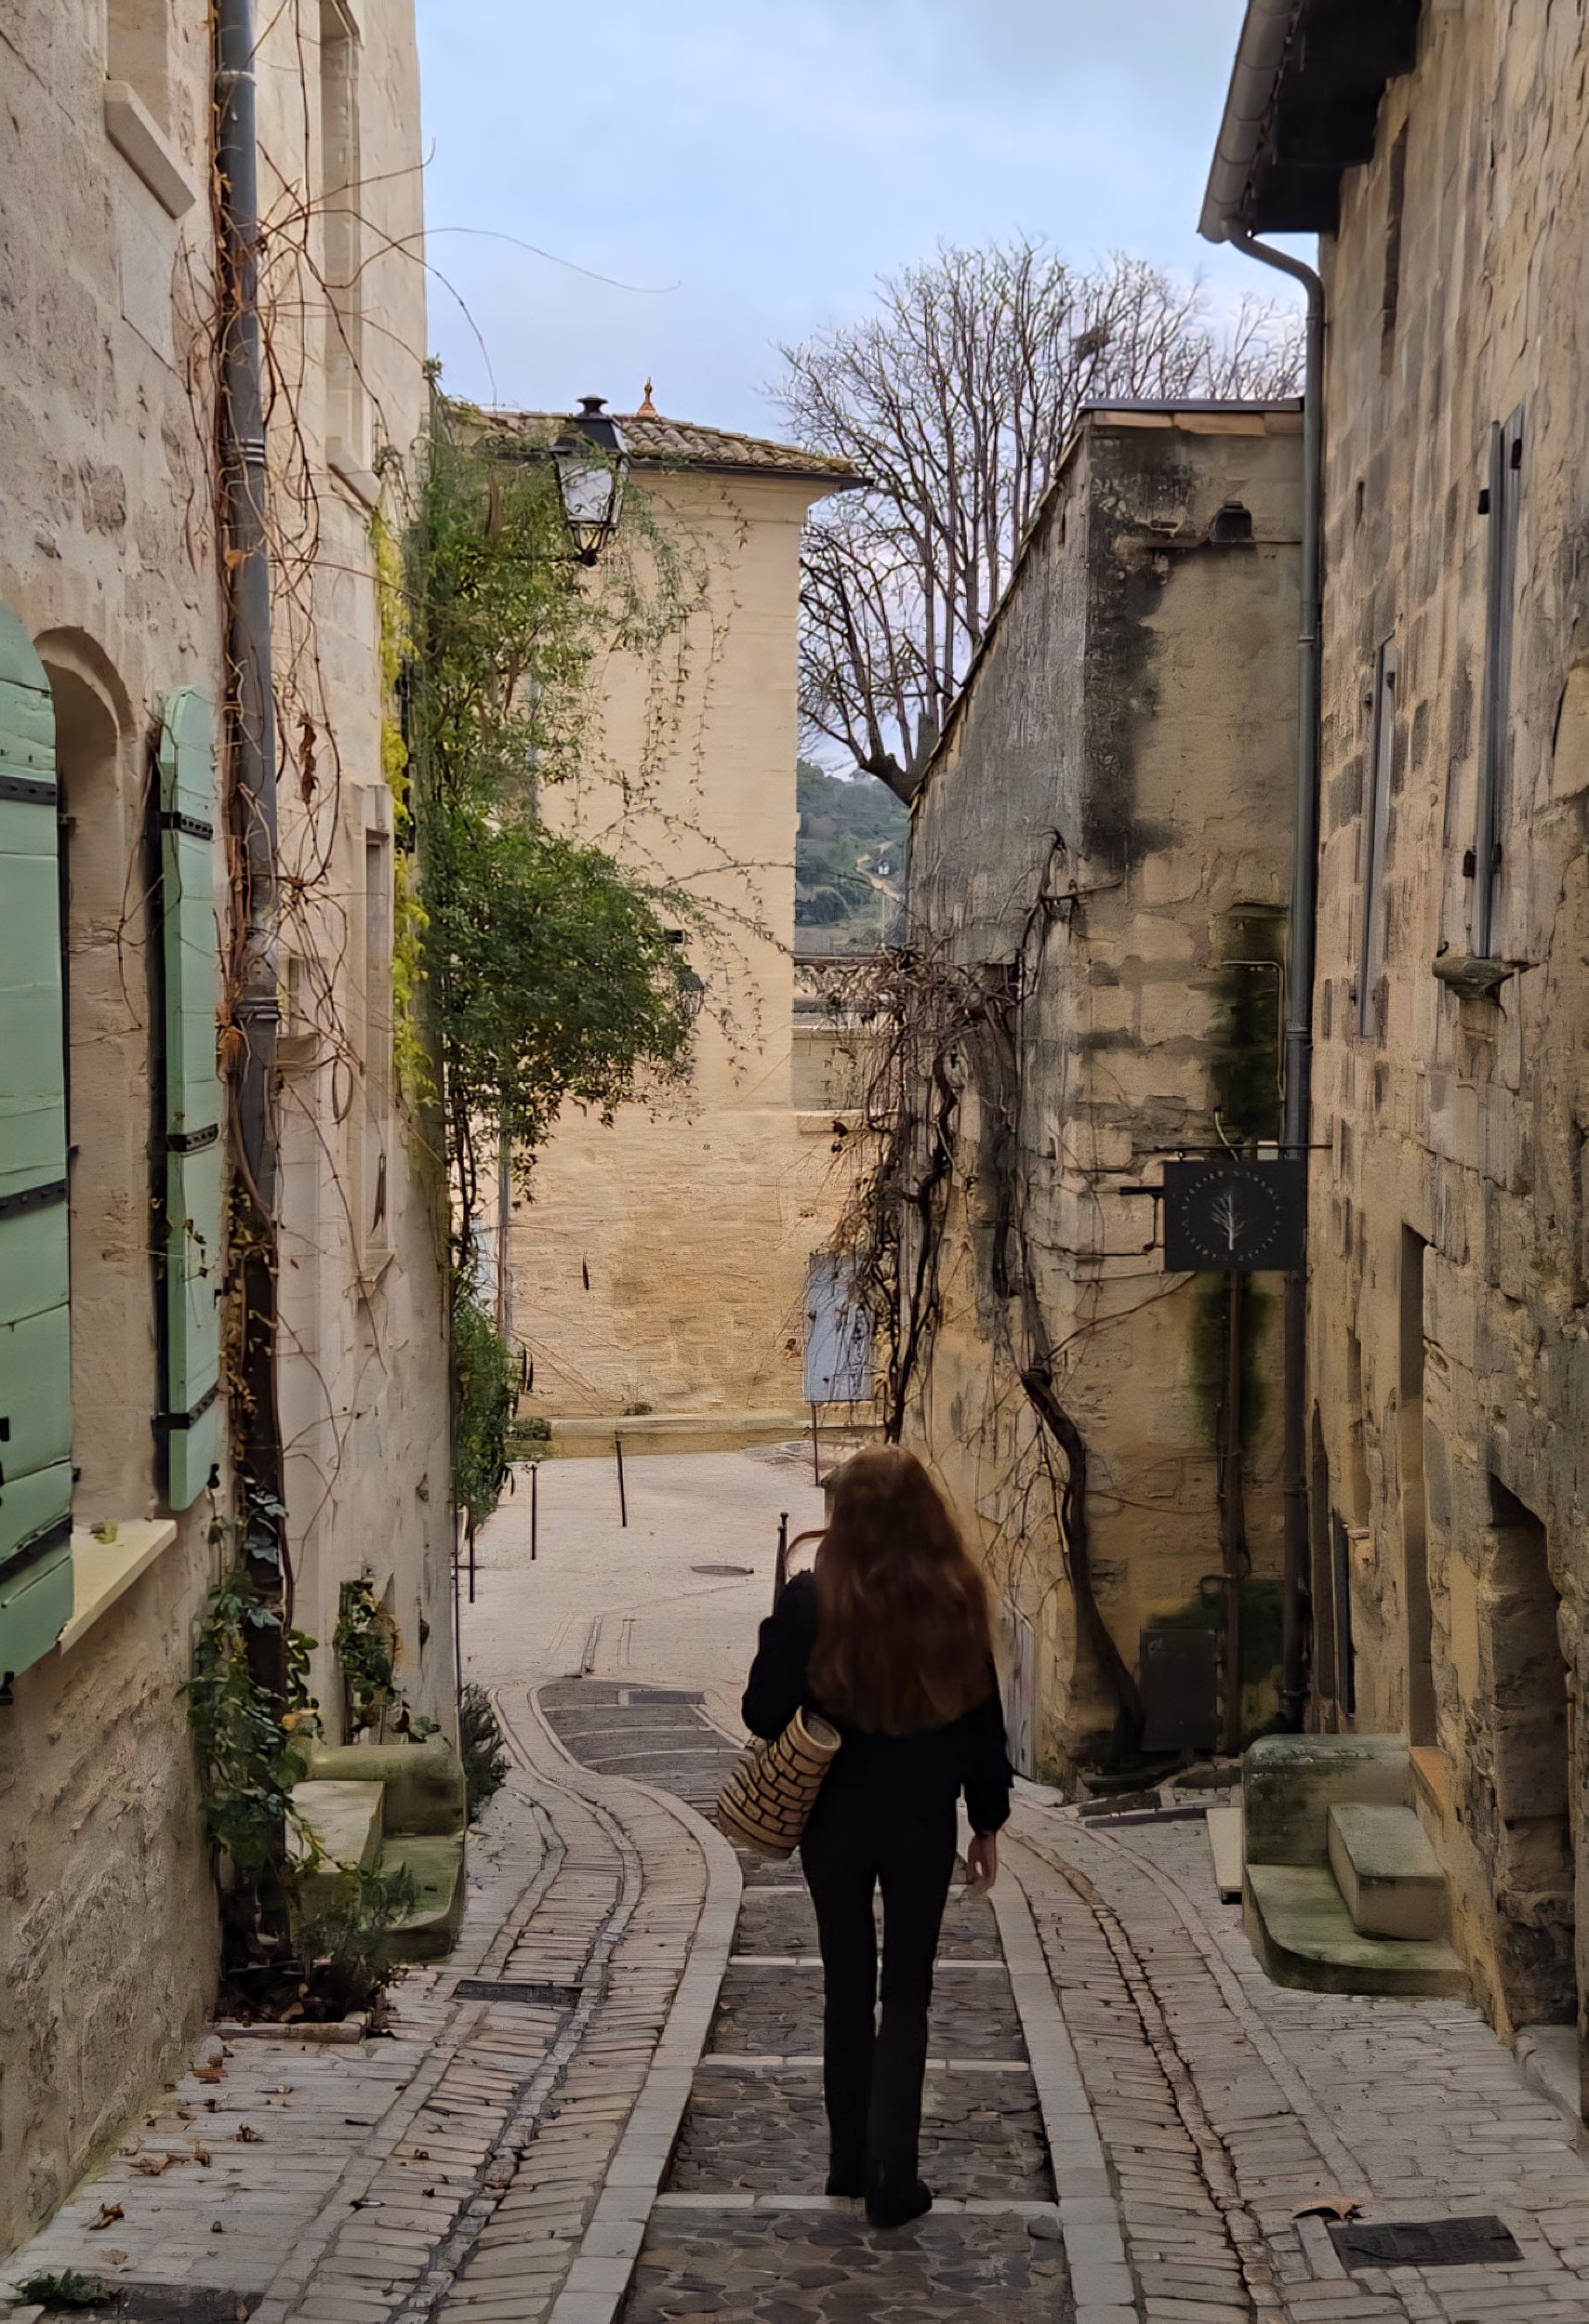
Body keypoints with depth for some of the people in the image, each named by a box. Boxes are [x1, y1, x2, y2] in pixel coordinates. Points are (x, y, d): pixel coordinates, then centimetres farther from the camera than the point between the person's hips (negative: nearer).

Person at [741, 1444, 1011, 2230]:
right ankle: (894, 2180, 5)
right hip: (923, 1819, 0)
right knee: (907, 1994, 9)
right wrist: (988, 1821, 8)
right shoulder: (955, 1600, -8)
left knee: (847, 1988, 15)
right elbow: (982, 1716, -2)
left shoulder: (813, 1598, -13)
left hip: (835, 1817, 0)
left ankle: (850, 2161, 24)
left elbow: (764, 1714, -10)